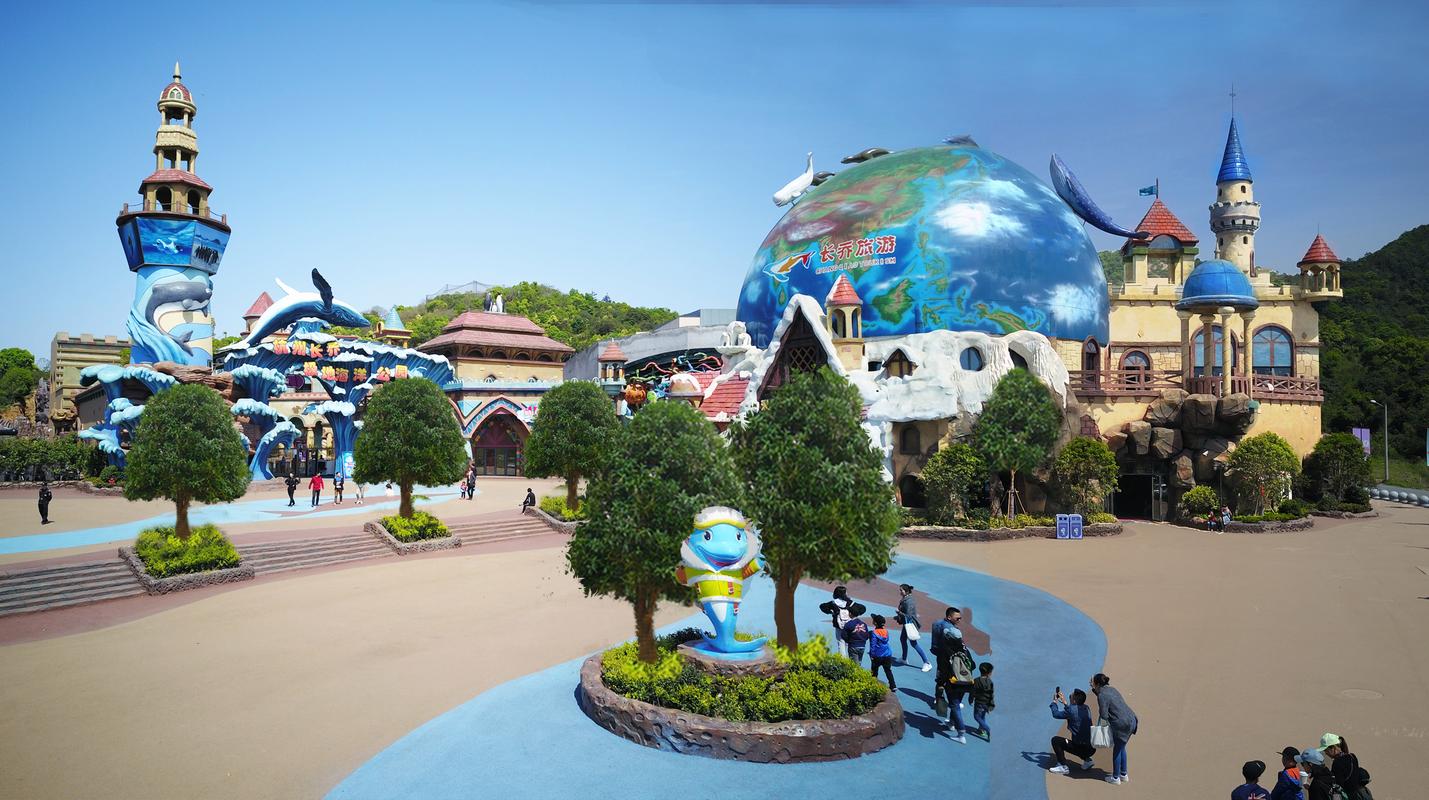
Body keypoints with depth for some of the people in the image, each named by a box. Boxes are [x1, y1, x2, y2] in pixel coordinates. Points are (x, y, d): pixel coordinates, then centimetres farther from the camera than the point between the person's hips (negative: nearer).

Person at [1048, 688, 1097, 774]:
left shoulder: (1072, 709, -18)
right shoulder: (1086, 708, 5)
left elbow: (1056, 714, -5)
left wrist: (1054, 702, 10)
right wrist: (1064, 702, 24)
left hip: (1082, 747, -8)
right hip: (1092, 748, 8)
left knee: (1055, 740, 1)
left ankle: (1063, 767, -2)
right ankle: (1087, 760, 20)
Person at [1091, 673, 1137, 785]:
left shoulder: (1102, 696, -14)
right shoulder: (1111, 689, 12)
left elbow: (1104, 715, -17)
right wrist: (1093, 689, 23)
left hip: (1122, 724, -8)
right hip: (1131, 720, 8)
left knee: (1117, 750, 8)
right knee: (1121, 748, 23)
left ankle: (1115, 778, 19)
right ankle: (1123, 775, 33)